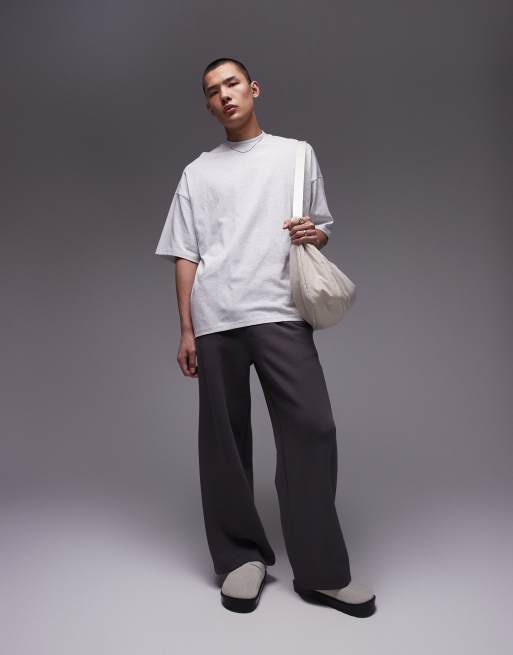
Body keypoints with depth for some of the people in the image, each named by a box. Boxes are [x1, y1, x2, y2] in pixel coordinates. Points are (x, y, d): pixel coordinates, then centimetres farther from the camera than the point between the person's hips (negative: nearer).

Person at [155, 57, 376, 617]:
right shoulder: (197, 172, 18)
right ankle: (242, 557, 17)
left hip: (280, 312, -1)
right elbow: (185, 255, 11)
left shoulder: (298, 153, 18)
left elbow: (322, 229, 21)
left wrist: (314, 235, -4)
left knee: (311, 427, -10)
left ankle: (321, 571, 2)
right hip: (216, 319, 1)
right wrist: (186, 331, 3)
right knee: (224, 439, 3)